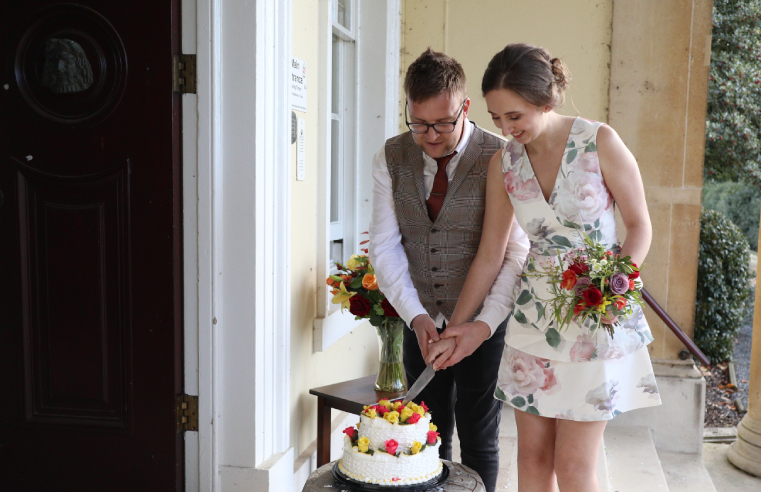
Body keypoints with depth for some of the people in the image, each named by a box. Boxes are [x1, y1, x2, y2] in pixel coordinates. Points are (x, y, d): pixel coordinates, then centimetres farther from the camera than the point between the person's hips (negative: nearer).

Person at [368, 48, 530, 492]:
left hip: (484, 325, -3)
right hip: (422, 322, 3)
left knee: (478, 438, 8)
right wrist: (416, 315, -13)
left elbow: (519, 253, -12)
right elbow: (385, 247, -2)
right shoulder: (391, 158, -2)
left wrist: (484, 325, -21)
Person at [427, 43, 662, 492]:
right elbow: (489, 256, 6)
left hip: (597, 317, -4)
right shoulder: (503, 164, 0)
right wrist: (456, 328, 7)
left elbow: (640, 225, -3)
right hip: (534, 316, 4)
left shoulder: (600, 142, -11)